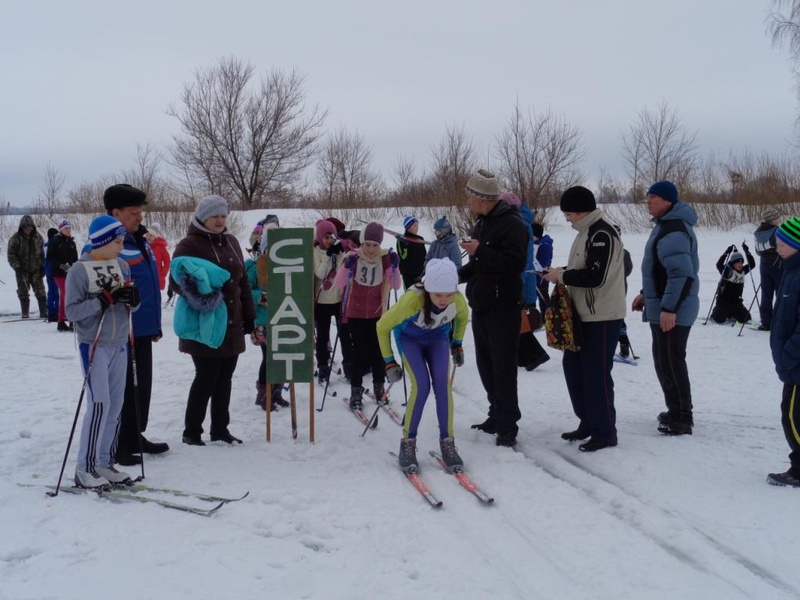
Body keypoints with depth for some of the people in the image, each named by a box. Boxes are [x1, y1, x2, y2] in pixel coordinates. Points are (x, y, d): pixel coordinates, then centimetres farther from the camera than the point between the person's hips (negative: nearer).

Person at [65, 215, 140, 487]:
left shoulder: (122, 266, 7)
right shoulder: (79, 270, -9)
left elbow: (134, 305, 11)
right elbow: (72, 311, -13)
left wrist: (132, 297, -11)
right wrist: (102, 300, -22)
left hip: (120, 344, 6)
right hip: (94, 345, -6)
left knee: (116, 404, 7)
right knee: (100, 403, -11)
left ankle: (104, 462, 17)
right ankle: (84, 468, -2)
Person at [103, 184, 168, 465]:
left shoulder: (141, 242, 13)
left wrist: (155, 324, 21)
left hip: (143, 330, 9)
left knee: (142, 387, 17)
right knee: (121, 389, 0)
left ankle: (134, 437, 30)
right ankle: (114, 445, 12)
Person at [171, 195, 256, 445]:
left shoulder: (231, 242, 14)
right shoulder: (189, 245, -7)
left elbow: (243, 280, 18)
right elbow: (175, 280, -10)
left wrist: (249, 315, 17)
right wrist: (195, 291, -29)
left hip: (232, 324, 7)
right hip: (205, 324, -7)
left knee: (224, 379, 12)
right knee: (206, 378, -4)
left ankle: (220, 429, 23)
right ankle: (191, 432, 10)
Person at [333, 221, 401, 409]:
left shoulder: (386, 258, -9)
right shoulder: (353, 258, -16)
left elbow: (391, 285, -9)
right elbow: (339, 284, -21)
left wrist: (393, 266, -22)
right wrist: (347, 267, -35)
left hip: (377, 312, 2)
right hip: (355, 313, -2)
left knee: (377, 350, 8)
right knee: (360, 351, -2)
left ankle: (379, 387, 25)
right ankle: (356, 391, 8)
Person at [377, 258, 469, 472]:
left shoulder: (458, 300, -29)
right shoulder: (412, 300, -39)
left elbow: (462, 317, 0)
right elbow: (382, 326, -21)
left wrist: (457, 344, 6)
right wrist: (389, 362, -16)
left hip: (438, 337, 3)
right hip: (409, 338, -3)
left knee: (443, 384, -16)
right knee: (421, 385, -21)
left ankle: (447, 443, -3)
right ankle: (408, 443, -5)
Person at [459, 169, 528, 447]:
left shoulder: (512, 224, -14)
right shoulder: (482, 223, 15)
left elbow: (516, 263, -25)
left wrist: (480, 251, -27)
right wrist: (458, 275, 9)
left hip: (503, 308, -9)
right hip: (480, 305, 9)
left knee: (503, 368, -5)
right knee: (486, 365, 14)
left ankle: (507, 425, 1)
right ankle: (497, 416, 25)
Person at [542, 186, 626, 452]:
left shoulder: (602, 233, -17)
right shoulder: (587, 231, 14)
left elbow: (595, 277, -25)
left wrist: (562, 275, -13)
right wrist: (561, 275, 5)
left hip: (603, 317, -10)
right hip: (584, 314, 10)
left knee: (596, 374, -4)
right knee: (573, 366, 14)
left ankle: (605, 433, 8)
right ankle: (588, 423, 26)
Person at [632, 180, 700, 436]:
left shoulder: (674, 231, -20)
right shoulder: (665, 224, 14)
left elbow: (683, 275, -27)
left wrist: (669, 308, -29)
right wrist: (646, 294, 25)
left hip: (672, 311, -11)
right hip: (662, 308, 11)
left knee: (671, 361, -5)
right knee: (663, 360, 17)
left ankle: (682, 418, 4)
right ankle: (676, 411, 28)